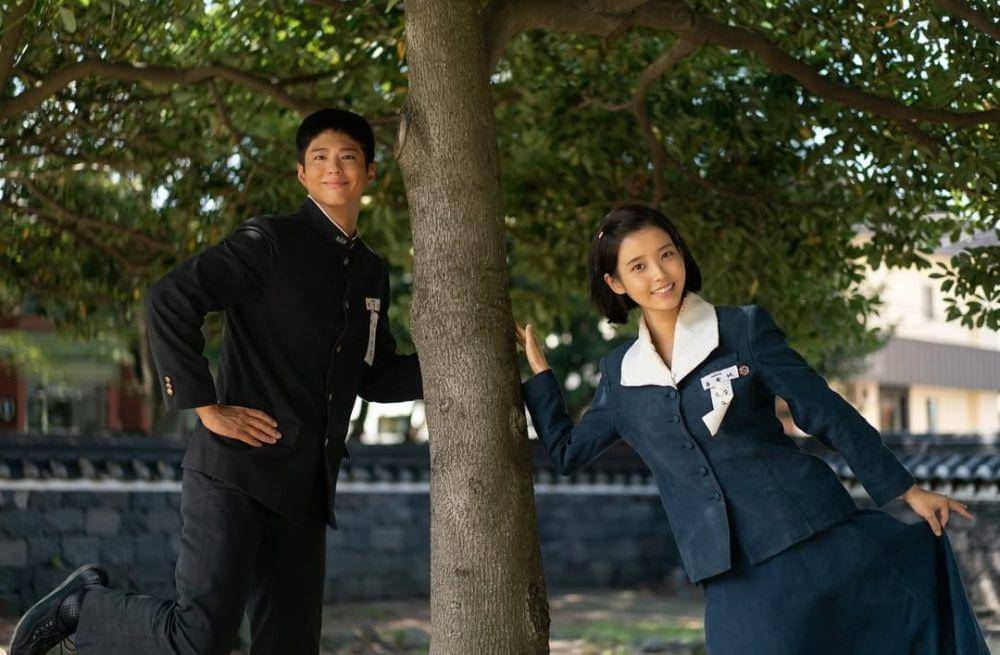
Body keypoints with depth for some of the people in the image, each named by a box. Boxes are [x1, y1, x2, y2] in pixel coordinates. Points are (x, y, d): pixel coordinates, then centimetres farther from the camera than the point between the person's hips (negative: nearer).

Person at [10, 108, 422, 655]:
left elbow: (374, 378, 25)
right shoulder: (270, 242, -6)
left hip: (305, 490, 7)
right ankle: (83, 605, 10)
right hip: (236, 470, -7)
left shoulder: (371, 272, 17)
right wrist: (206, 408, -15)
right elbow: (167, 302, -14)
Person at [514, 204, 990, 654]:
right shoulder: (618, 371, 11)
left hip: (818, 539, -2)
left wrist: (905, 489, 1)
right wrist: (537, 370, 21)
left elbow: (824, 412, 1)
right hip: (732, 576, 2)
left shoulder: (744, 328, 0)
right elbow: (567, 451, 22)